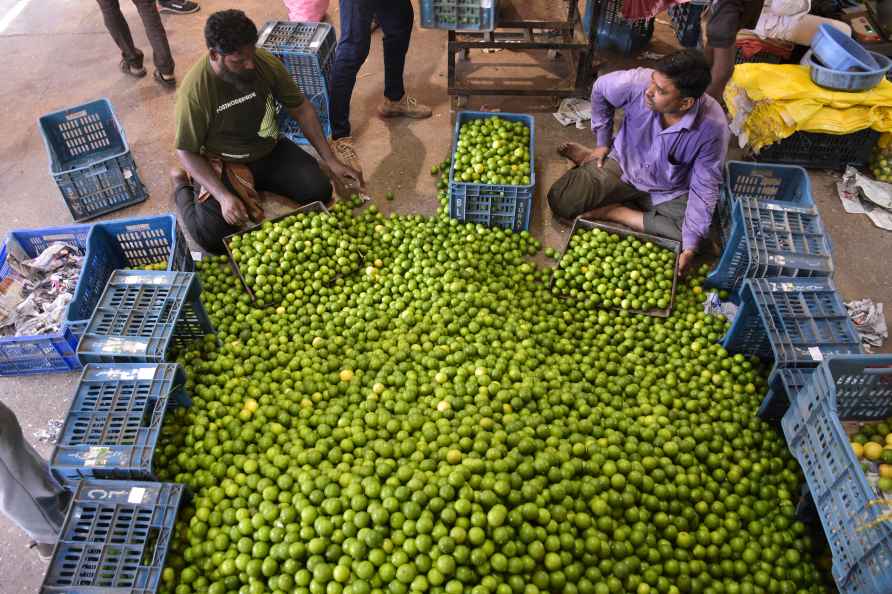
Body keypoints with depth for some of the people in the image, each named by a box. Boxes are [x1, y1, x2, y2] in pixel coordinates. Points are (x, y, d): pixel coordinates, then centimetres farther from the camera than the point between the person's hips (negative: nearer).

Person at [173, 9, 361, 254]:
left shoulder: (267, 63, -15)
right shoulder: (195, 90, -26)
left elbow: (301, 109, -3)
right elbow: (187, 151, -16)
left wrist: (331, 160, -8)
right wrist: (223, 196, -29)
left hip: (271, 151, 4)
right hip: (226, 165, -4)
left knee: (320, 192, -16)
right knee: (212, 238, -20)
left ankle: (258, 181, 13)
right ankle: (182, 185, 14)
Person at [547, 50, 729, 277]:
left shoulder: (713, 126, -29)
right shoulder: (637, 83, -27)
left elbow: (704, 188, -20)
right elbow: (600, 89, -3)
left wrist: (690, 248, -26)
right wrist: (602, 143, 4)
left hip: (669, 192, 0)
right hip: (622, 165, 1)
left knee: (686, 240, -26)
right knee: (560, 201, -17)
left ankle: (615, 211, -8)